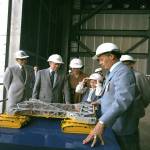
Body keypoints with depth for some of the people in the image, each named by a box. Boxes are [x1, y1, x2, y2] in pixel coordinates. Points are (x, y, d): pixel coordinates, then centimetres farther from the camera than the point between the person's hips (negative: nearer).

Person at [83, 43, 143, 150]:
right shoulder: (111, 72, 10)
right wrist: (100, 101, 11)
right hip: (112, 125, 9)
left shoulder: (123, 71, -22)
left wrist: (102, 122, -40)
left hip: (122, 127, -9)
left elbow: (122, 100, -35)